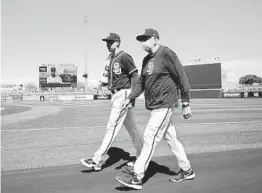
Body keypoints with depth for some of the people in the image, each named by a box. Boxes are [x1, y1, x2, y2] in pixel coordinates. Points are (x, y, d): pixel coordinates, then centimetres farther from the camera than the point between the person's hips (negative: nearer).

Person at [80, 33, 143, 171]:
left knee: (112, 127, -8)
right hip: (115, 95, 9)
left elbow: (135, 75, -14)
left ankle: (97, 160, -7)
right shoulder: (110, 58, 14)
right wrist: (104, 82, -1)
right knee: (131, 127, 13)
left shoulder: (124, 57, -12)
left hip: (123, 94, -9)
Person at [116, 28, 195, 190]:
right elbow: (141, 83, 20)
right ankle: (187, 171, 27)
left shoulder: (167, 54, -11)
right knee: (171, 138, 14)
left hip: (164, 105, -9)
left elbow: (182, 79, -12)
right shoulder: (147, 60, 14)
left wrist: (186, 104, -13)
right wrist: (129, 98, 9)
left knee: (150, 137, -10)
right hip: (154, 106, 9)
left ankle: (137, 177, -5)